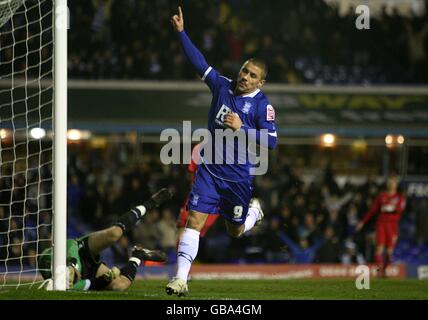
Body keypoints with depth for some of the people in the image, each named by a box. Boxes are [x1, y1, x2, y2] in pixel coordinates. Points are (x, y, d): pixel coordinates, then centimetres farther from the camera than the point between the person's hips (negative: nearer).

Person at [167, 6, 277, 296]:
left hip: (239, 175, -2)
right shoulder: (222, 86, 1)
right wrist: (182, 32, -6)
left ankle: (254, 211, 51)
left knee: (235, 231, 16)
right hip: (210, 169, 2)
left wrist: (242, 128, -25)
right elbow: (199, 62, 1)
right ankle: (181, 278, -14)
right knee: (195, 219, -12)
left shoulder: (262, 105, -10)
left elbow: (271, 141, -17)